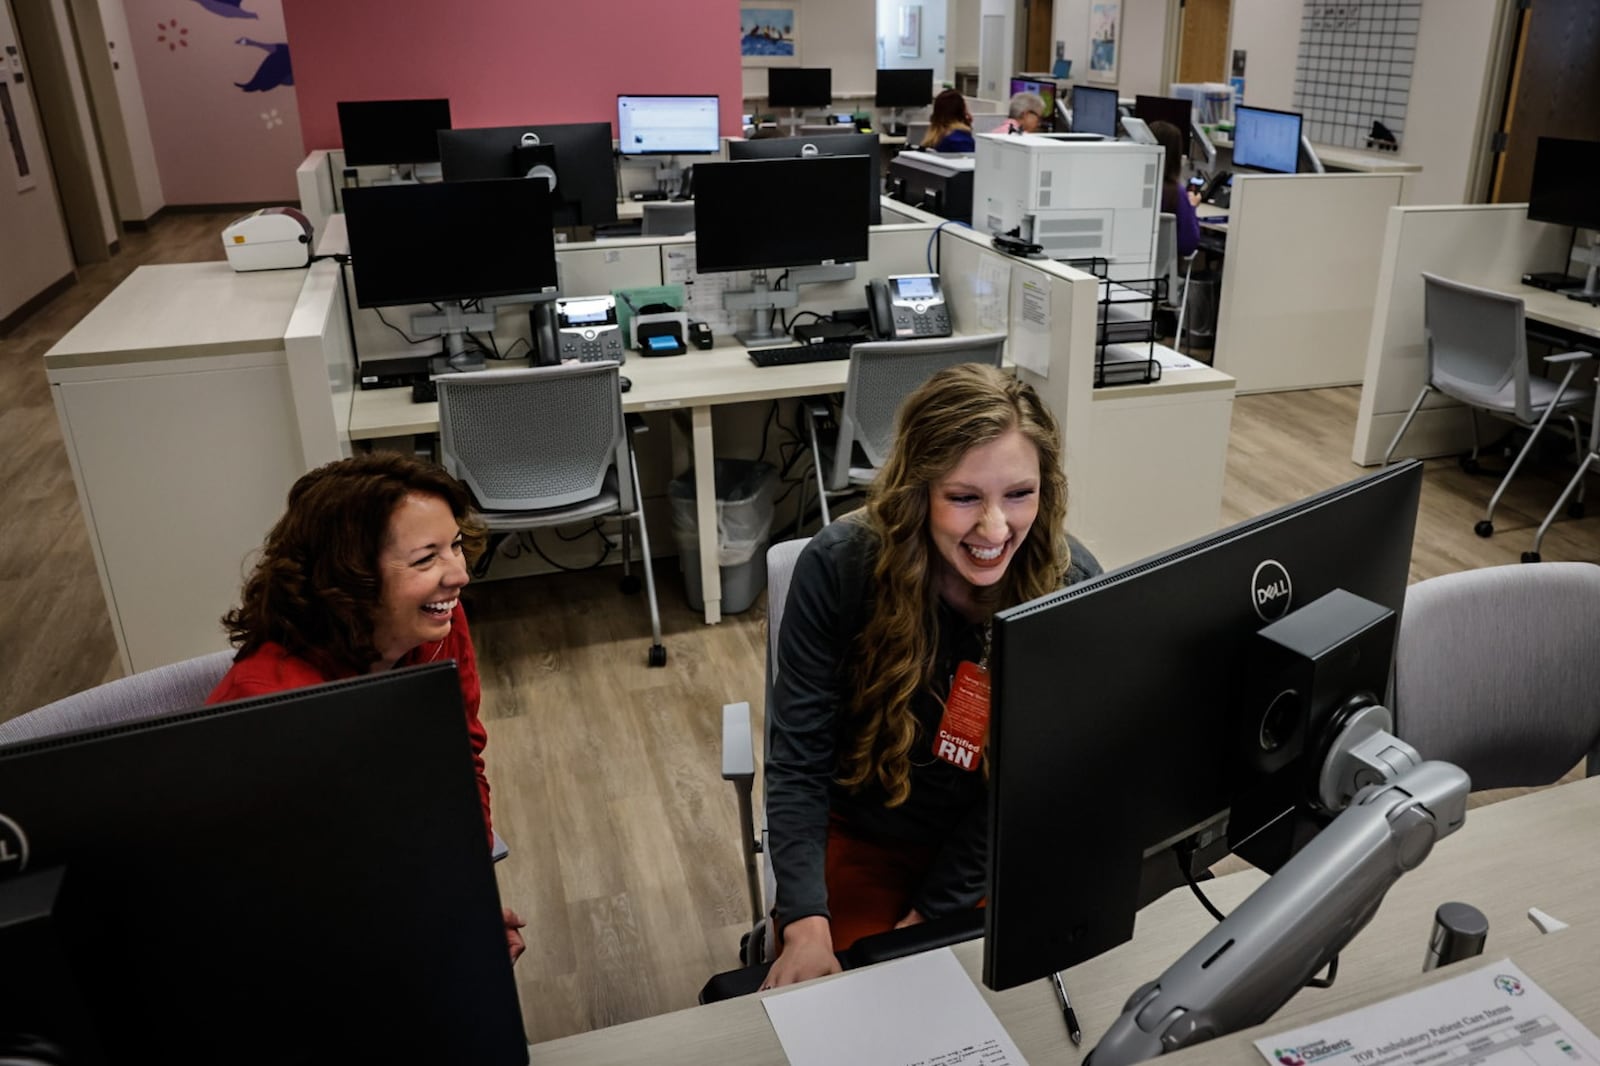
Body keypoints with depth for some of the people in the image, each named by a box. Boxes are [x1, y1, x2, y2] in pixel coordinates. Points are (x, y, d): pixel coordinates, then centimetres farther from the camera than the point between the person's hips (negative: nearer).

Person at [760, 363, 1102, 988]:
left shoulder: (1072, 587, -18)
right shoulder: (839, 566, -21)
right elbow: (798, 759, -18)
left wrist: (931, 914, -14)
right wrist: (807, 925, -27)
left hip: (992, 845, 1)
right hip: (857, 840, -1)